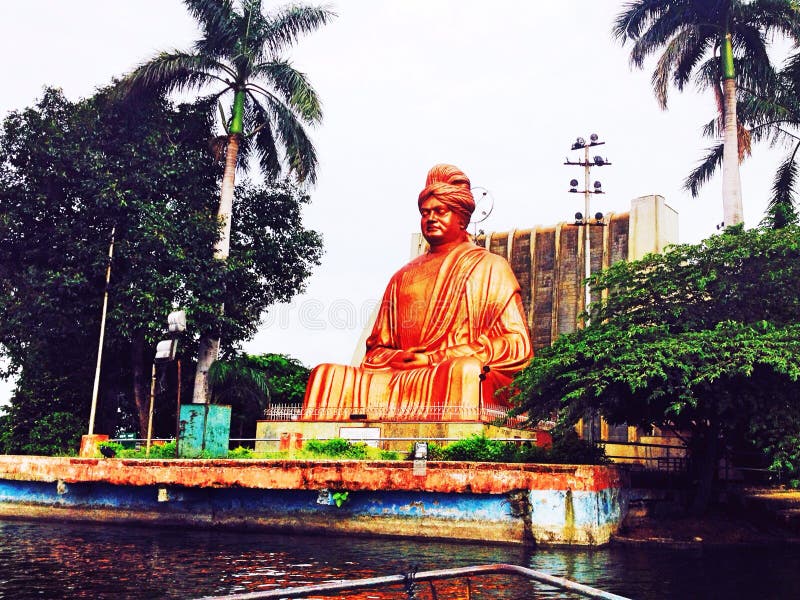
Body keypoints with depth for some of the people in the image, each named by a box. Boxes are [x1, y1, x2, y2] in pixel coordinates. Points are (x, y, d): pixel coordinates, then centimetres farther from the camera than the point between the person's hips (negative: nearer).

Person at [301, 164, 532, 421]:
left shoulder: (490, 267, 15)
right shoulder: (403, 277, 26)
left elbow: (516, 342, 2)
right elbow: (378, 349, 23)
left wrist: (433, 359, -5)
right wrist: (401, 361, -4)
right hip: (400, 379, 4)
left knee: (465, 371, -40)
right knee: (329, 376, -22)